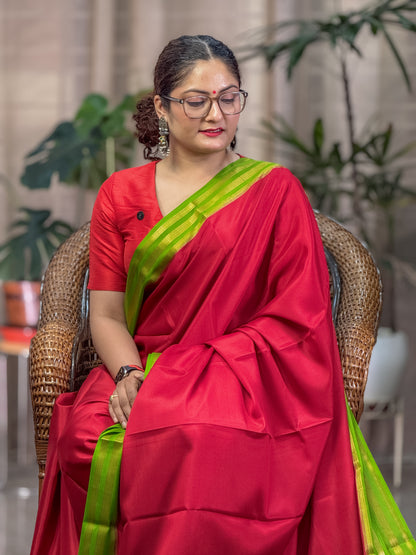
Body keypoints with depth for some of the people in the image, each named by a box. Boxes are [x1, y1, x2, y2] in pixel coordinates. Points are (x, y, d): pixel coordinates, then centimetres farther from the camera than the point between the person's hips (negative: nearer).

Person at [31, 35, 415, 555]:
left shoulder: (274, 191, 7)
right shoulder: (121, 194, 13)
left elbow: (296, 316, -1)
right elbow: (106, 313, 8)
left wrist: (205, 370, -13)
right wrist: (129, 374, -15)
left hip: (243, 372, -2)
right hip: (142, 364, 2)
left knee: (199, 438, -37)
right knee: (85, 435, -31)